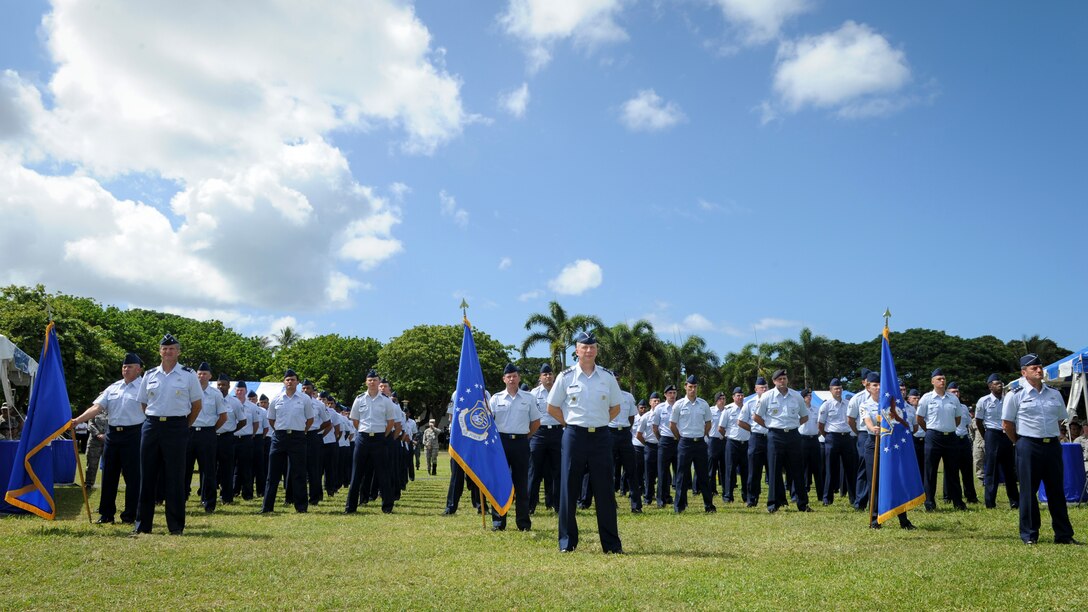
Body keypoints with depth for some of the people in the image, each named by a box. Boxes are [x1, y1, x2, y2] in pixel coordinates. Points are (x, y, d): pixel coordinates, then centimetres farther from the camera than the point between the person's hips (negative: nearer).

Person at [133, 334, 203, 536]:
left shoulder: (188, 375, 1)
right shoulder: (150, 375, 9)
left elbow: (197, 404, 5)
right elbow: (143, 403, 18)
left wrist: (184, 426, 5)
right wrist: (154, 421, 11)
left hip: (176, 427, -3)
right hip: (151, 426, 3)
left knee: (175, 477, 0)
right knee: (147, 475, 6)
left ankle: (176, 526, 8)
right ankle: (142, 524, 14)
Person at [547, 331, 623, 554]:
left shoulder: (607, 377, 5)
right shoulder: (566, 376, 1)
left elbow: (615, 408, 15)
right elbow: (552, 407, 9)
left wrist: (599, 423, 8)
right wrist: (570, 423, 4)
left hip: (601, 436, 1)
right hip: (574, 435, -1)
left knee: (604, 489, 3)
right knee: (568, 488, 2)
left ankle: (611, 543, 10)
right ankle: (567, 541, 12)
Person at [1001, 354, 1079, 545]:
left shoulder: (1055, 394, 10)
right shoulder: (1015, 395, -3)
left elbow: (1059, 419, 20)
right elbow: (1007, 424, 0)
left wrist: (1050, 438, 14)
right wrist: (1021, 443, 3)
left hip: (1052, 445, 4)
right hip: (1028, 447, -4)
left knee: (1057, 490, 8)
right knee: (1028, 491, 0)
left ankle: (1064, 534, 16)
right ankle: (1029, 534, 9)